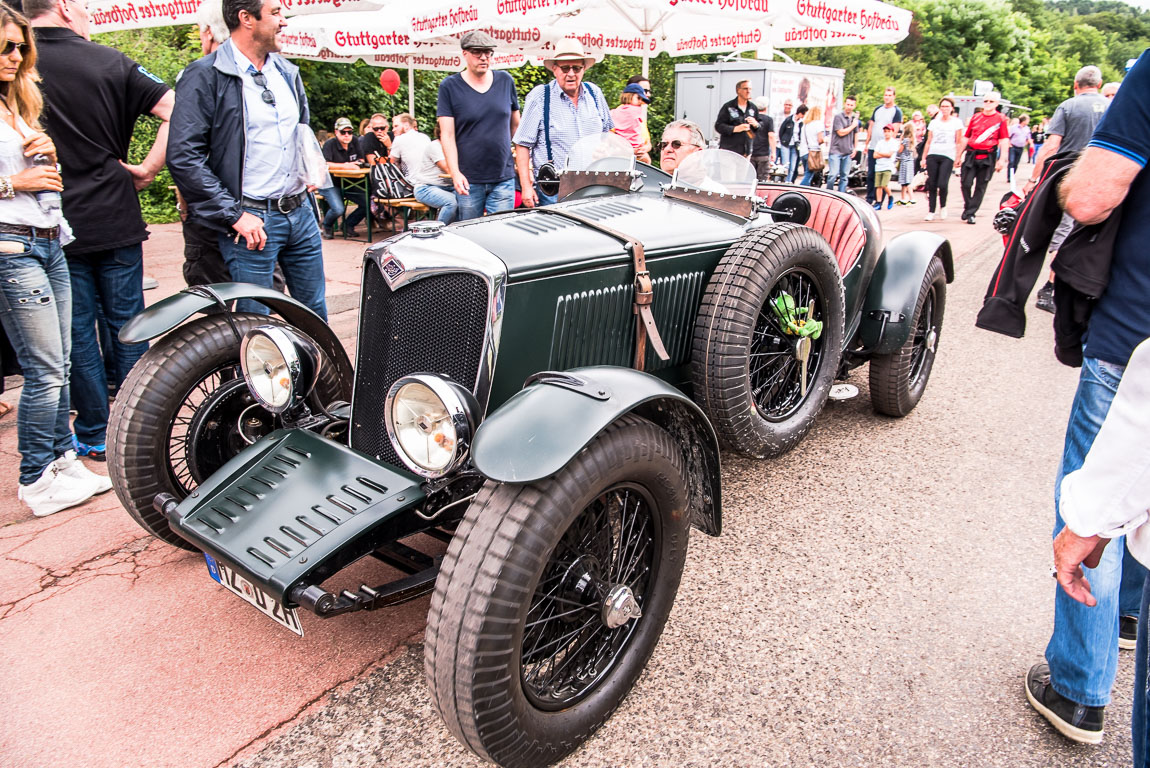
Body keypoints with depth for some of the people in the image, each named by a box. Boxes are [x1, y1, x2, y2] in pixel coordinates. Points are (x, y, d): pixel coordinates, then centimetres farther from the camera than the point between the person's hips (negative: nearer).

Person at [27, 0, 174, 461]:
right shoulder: (110, 62, -2)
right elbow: (174, 111, -9)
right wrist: (146, 171, -6)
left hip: (55, 227, 0)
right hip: (116, 219, 1)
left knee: (77, 332, 8)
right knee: (126, 323, 11)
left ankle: (96, 435, 16)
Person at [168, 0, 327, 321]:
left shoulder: (287, 71, 13)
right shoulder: (205, 77, -9)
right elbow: (183, 157, -15)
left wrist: (309, 171, 14)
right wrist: (235, 215, -18)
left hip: (301, 212, 7)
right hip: (250, 220, -6)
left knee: (316, 313, 14)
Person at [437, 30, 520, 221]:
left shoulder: (506, 81, 9)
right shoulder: (450, 86, 0)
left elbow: (516, 125, 18)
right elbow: (447, 135, -5)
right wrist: (455, 173, -15)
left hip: (504, 178, 2)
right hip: (468, 180, -2)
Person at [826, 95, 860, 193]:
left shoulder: (855, 118, 13)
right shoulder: (838, 116, -5)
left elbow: (856, 134, 21)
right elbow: (841, 132, -12)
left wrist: (855, 149, 14)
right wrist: (853, 126, -4)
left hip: (848, 152, 6)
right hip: (836, 151, -5)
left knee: (845, 176, 5)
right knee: (833, 174, -13)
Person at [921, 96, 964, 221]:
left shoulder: (956, 122, 7)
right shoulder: (934, 123, 15)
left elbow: (959, 142, 5)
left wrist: (958, 158, -3)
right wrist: (924, 157, 10)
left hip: (947, 156, -3)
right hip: (932, 155, 3)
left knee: (942, 184, -15)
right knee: (931, 185, -2)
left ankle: (943, 206, 9)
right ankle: (931, 211, 4)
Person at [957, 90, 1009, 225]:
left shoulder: (1001, 119, 1)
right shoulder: (975, 117, 9)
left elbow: (1004, 140, -1)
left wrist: (1002, 159, -8)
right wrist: (959, 155, 14)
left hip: (988, 157, -2)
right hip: (971, 154, 2)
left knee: (981, 186, 1)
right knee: (966, 183, -6)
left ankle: (970, 213, 7)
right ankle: (967, 206, 17)